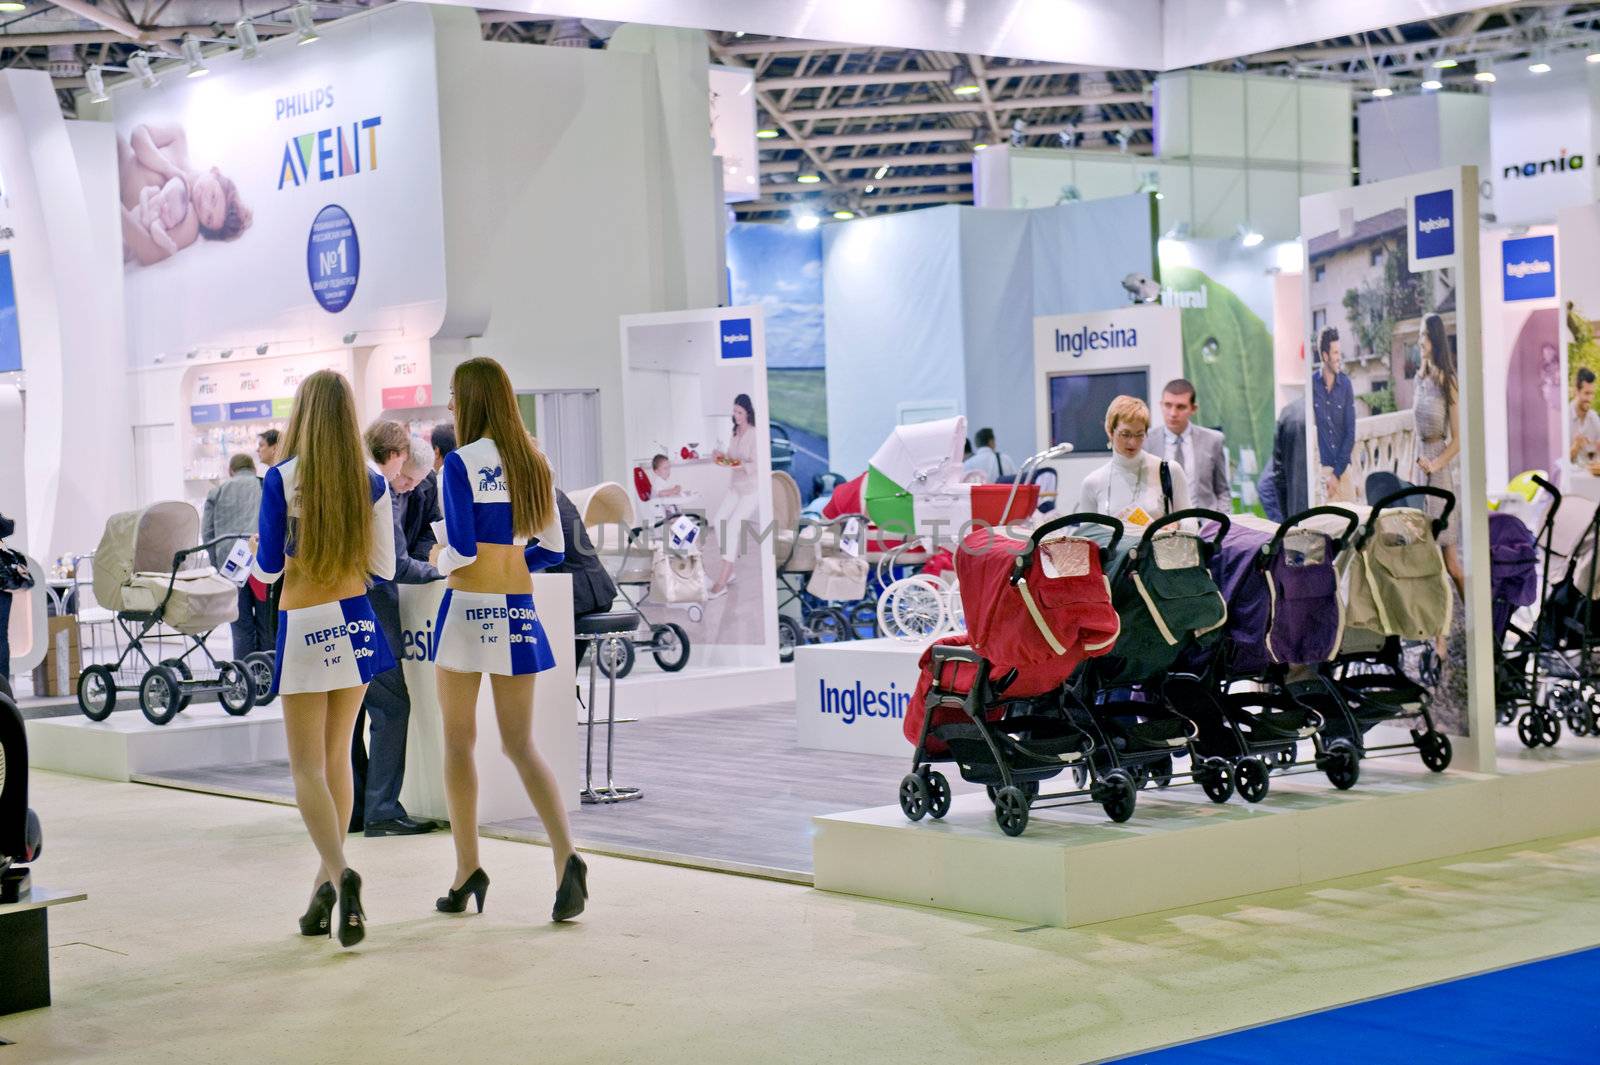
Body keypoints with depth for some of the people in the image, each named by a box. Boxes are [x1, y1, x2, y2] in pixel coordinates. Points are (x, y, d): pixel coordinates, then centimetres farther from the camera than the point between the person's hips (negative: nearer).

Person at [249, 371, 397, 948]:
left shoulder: (282, 479, -11)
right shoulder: (372, 484, -1)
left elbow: (268, 566, -7)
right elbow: (383, 567, 4)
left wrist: (254, 566, 16)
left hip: (304, 625, -4)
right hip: (355, 621, 4)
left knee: (308, 766, -2)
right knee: (338, 757, 14)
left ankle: (340, 874, -24)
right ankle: (328, 885, 18)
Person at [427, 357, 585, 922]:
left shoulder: (461, 463, -11)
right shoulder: (535, 463, 7)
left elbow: (461, 549, -16)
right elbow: (552, 549, 10)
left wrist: (439, 559, 5)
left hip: (468, 608, -5)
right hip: (519, 611, 5)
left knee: (459, 743, 9)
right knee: (521, 744, 7)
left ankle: (468, 872, 10)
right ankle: (566, 857, -12)